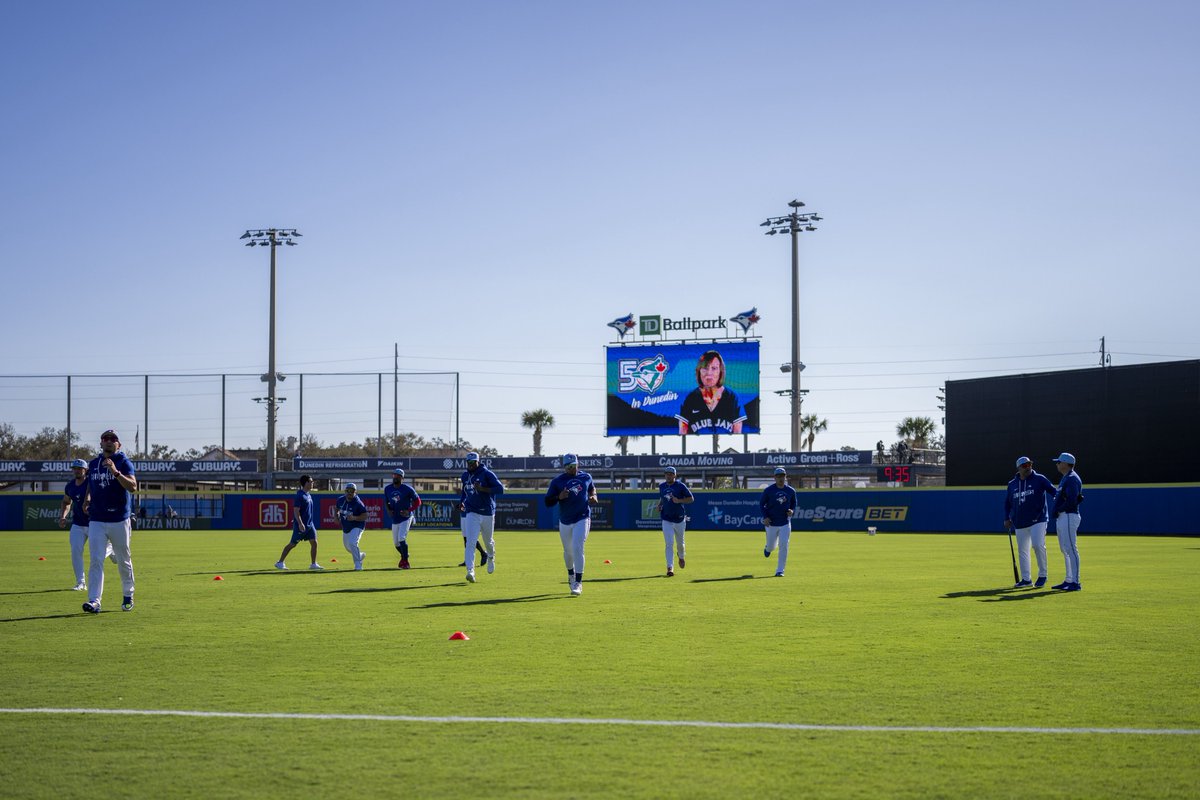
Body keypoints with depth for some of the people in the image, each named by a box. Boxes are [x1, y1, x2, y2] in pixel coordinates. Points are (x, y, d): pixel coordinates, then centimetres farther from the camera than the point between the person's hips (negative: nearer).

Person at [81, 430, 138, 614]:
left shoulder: (124, 463, -5)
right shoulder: (93, 464, 10)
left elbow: (133, 487, -20)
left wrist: (115, 472, -30)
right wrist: (88, 499, 12)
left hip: (119, 521, -3)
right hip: (96, 521, 3)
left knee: (124, 561, 9)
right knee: (95, 561, -8)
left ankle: (128, 596, 27)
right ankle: (94, 601, -13)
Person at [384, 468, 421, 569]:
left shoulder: (407, 489, -11)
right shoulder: (387, 489, 3)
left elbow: (418, 501, -5)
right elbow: (386, 502, 18)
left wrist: (409, 511, -18)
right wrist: (388, 510, -3)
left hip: (405, 518, -5)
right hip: (395, 520, 5)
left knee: (401, 539, -19)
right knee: (396, 542, 11)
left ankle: (405, 562, -7)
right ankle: (404, 556, 40)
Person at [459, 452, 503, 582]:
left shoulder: (487, 474, -10)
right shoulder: (465, 476, 7)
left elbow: (500, 489, -18)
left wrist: (482, 489, -27)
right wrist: (461, 502, 7)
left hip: (487, 513, -2)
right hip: (472, 513, 2)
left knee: (488, 541, 15)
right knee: (470, 542, -14)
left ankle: (491, 557, 48)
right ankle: (470, 571, -21)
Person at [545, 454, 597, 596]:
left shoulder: (586, 477, 3)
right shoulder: (557, 481, -4)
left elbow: (592, 488, 24)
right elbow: (548, 502, -4)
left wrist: (593, 496, 2)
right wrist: (559, 497, -22)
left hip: (582, 519, -1)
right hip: (565, 522, 1)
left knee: (577, 548, -16)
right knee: (568, 551, 14)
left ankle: (578, 583, -14)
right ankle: (571, 574, 43)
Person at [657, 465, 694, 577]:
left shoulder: (680, 486, -9)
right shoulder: (661, 486, 4)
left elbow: (691, 498, -7)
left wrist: (679, 501, -21)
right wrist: (659, 505, 3)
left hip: (679, 519, -1)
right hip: (667, 520, 1)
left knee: (680, 543, 15)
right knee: (669, 544, -10)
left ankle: (681, 557, 47)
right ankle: (670, 568, -12)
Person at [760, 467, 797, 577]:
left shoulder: (791, 491, 0)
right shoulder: (768, 490, -7)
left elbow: (793, 503, 15)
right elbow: (761, 504, 0)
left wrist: (792, 511, -7)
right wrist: (765, 517, -13)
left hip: (785, 524, 1)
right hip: (771, 523, -1)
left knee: (784, 546, -10)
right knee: (771, 546, 10)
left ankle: (780, 570, -4)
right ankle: (768, 548, 51)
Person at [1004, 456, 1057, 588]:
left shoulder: (1039, 479, 0)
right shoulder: (1012, 484, 12)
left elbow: (1052, 490, -10)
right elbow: (1007, 503, 19)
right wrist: (1007, 519, 10)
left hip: (1037, 520, -5)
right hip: (1020, 523, 5)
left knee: (1038, 545, -19)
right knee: (1022, 551, 7)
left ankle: (1042, 575, -4)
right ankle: (1026, 579, 16)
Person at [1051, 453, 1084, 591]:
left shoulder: (1072, 479, -13)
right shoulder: (1065, 478, 19)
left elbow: (1071, 501, -22)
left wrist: (1059, 510, -12)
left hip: (1069, 516, -11)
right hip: (1061, 518, 11)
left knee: (1071, 549, -10)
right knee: (1065, 551, 13)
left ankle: (1075, 582, -10)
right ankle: (1069, 580, 19)